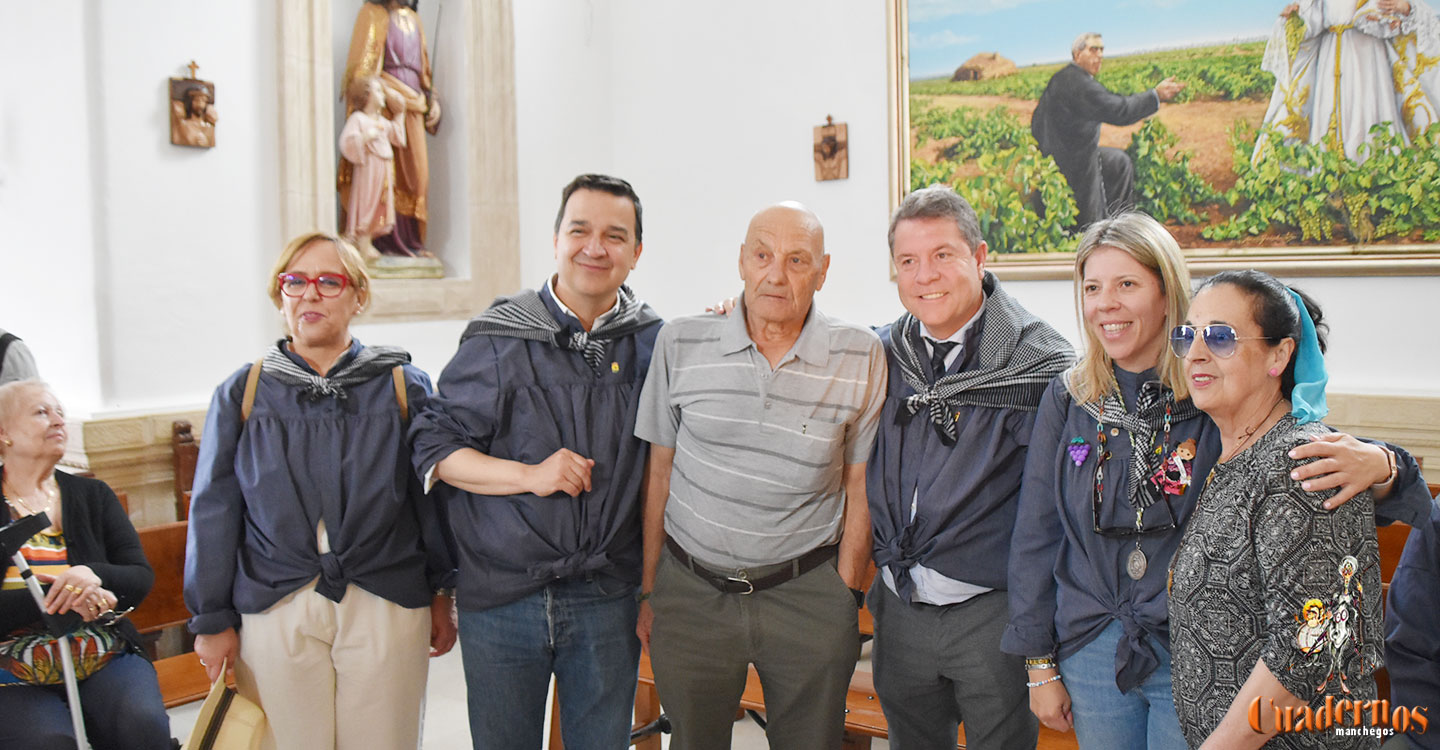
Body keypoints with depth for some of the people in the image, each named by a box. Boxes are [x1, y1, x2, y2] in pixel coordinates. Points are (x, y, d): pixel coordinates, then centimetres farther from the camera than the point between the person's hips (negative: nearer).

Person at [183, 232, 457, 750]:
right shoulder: (243, 393, 8)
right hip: (275, 610, 1)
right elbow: (214, 510, 8)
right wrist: (212, 620, 6)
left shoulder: (403, 387, 5)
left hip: (386, 609, 0)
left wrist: (443, 595, 7)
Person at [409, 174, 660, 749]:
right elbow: (432, 447, -3)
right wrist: (529, 475, -16)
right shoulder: (499, 341, -5)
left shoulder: (652, 342, 3)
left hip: (607, 599, 2)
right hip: (500, 598, -1)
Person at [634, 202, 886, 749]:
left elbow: (860, 487, 2)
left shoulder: (861, 359, -5)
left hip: (806, 594, 0)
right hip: (691, 590, 1)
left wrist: (846, 596, 1)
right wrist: (649, 590, 6)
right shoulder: (680, 345, -3)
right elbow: (659, 473, 4)